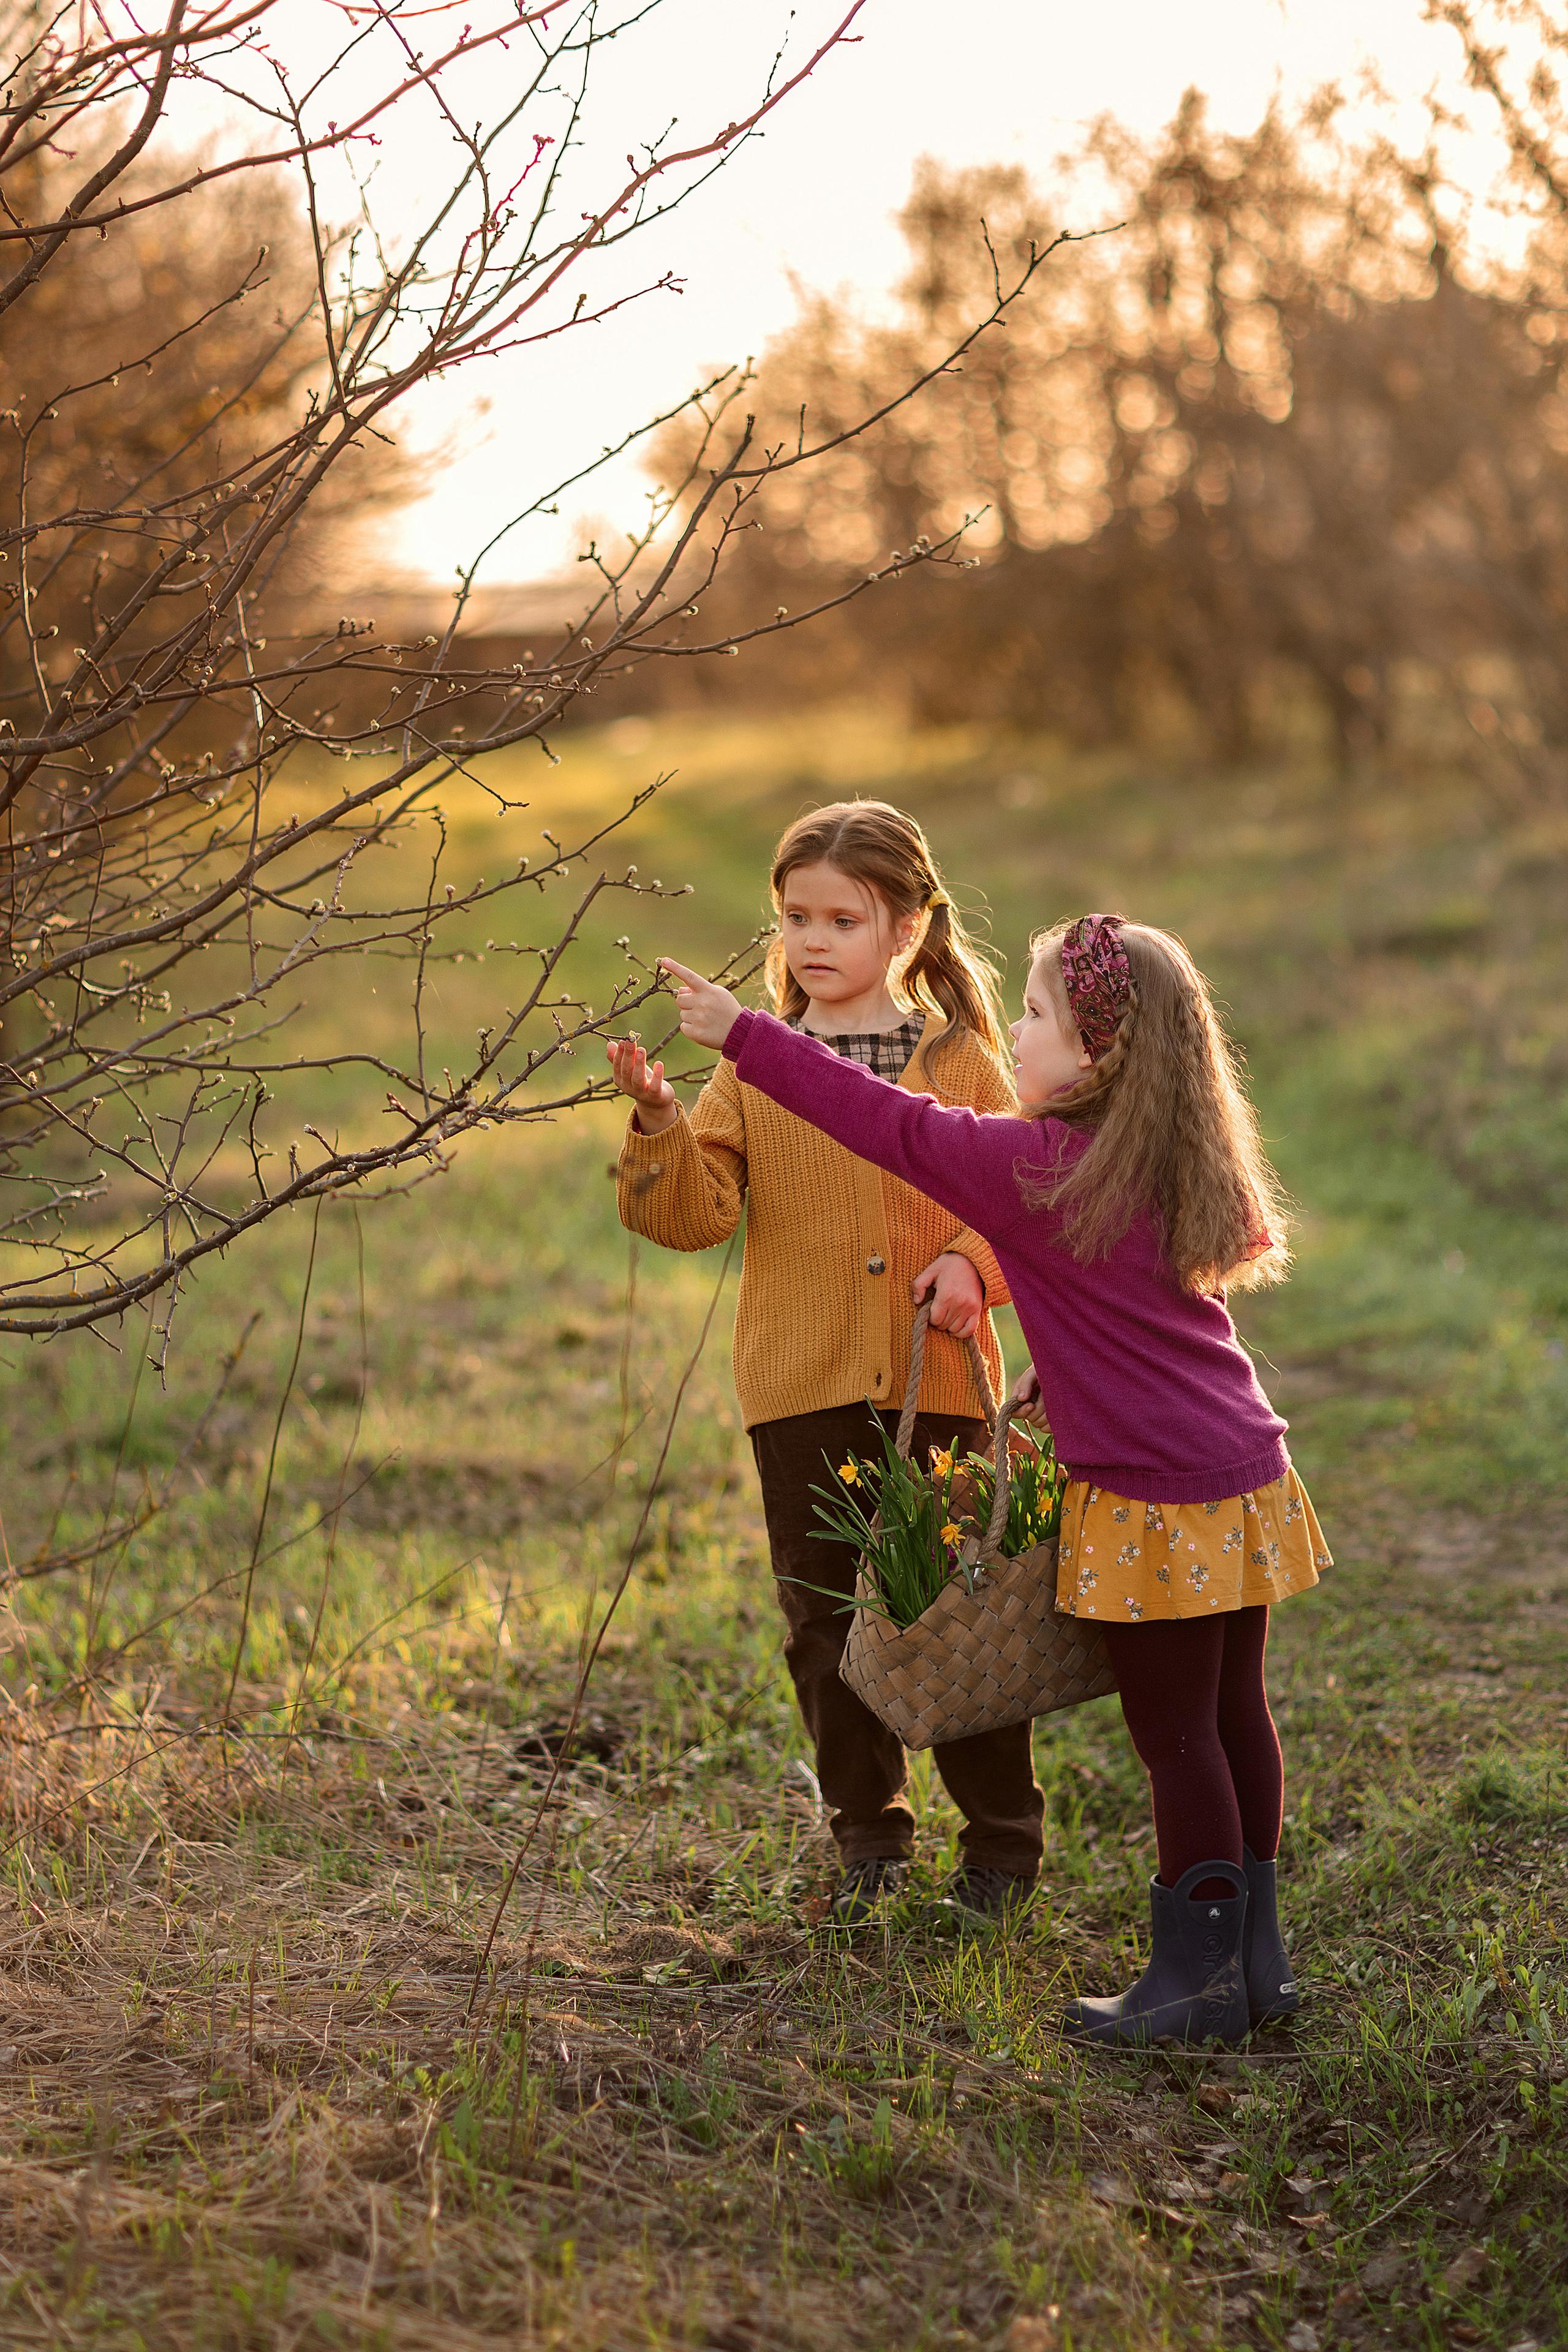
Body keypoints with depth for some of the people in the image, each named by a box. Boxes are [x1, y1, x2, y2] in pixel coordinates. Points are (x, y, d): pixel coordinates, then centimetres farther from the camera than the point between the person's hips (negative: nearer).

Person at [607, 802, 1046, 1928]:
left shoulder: (959, 1061, 4)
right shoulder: (755, 1070, 4)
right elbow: (696, 1210, -4)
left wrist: (972, 1265, -14)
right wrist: (658, 1120, -21)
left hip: (938, 1380, -1)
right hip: (803, 1386, 2)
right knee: (825, 1620, 9)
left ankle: (1003, 1844, 20)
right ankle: (871, 1836, 25)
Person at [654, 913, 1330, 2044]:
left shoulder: (1037, 1170, -15)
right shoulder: (1180, 1165, 8)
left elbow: (891, 1125, -10)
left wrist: (744, 1034, -3)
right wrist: (1063, 1367, 19)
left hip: (1157, 1501, -8)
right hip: (1244, 1478, 8)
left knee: (1175, 1733, 1)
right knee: (1235, 1715, 15)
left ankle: (1200, 1974, 10)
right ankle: (1255, 1953, 25)